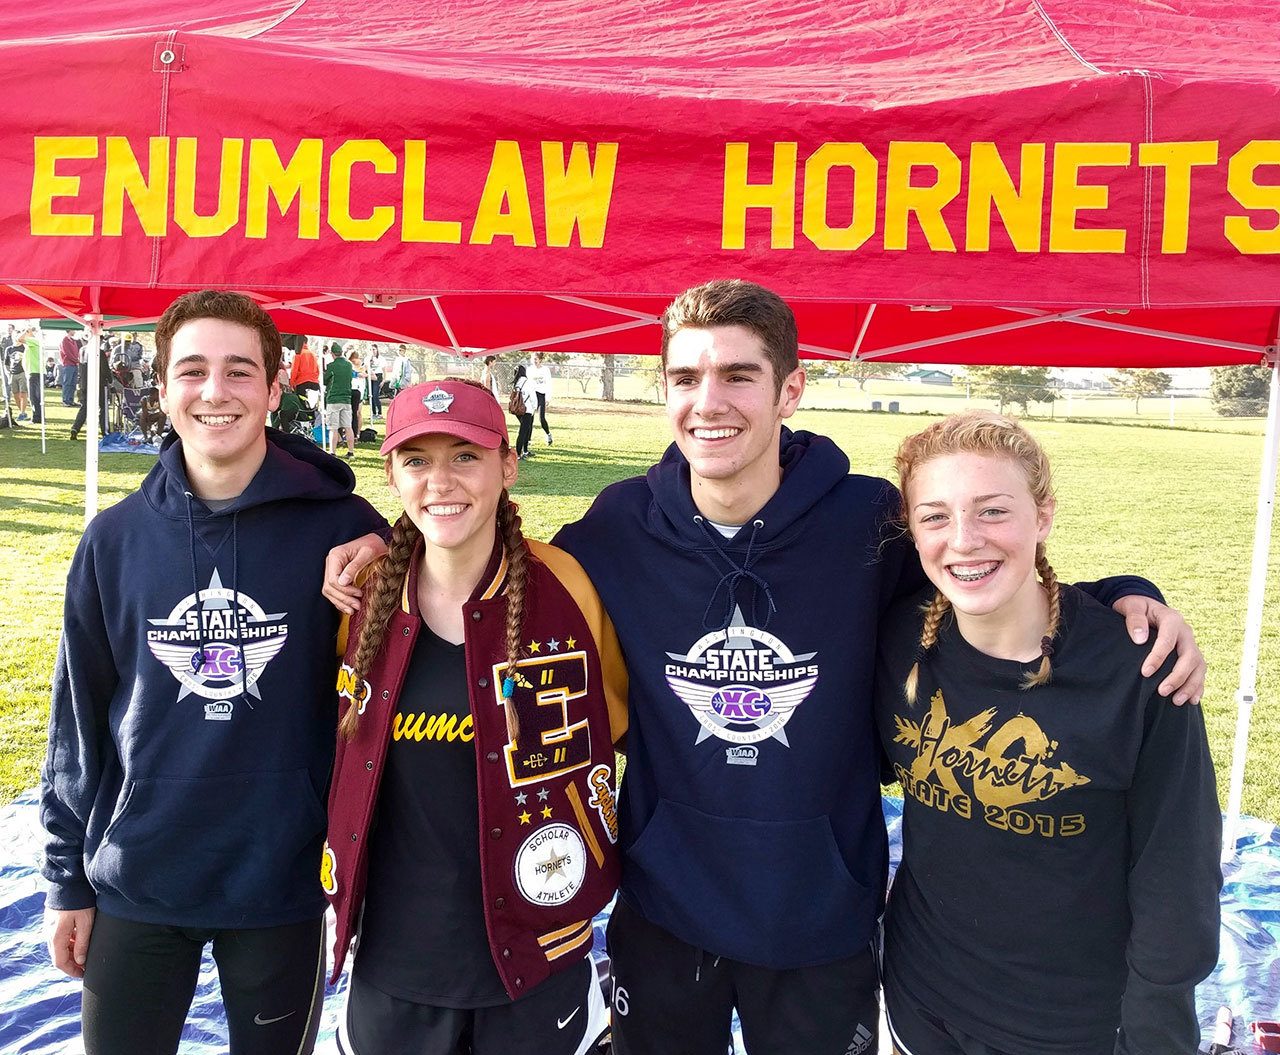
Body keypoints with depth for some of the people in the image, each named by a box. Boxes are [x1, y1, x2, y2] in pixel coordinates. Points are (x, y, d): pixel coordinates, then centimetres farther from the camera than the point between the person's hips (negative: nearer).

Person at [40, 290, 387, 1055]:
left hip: (286, 884, -1)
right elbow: (79, 720, 4)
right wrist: (67, 879, 6)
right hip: (133, 885, 2)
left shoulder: (342, 530, -11)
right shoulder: (116, 539, -3)